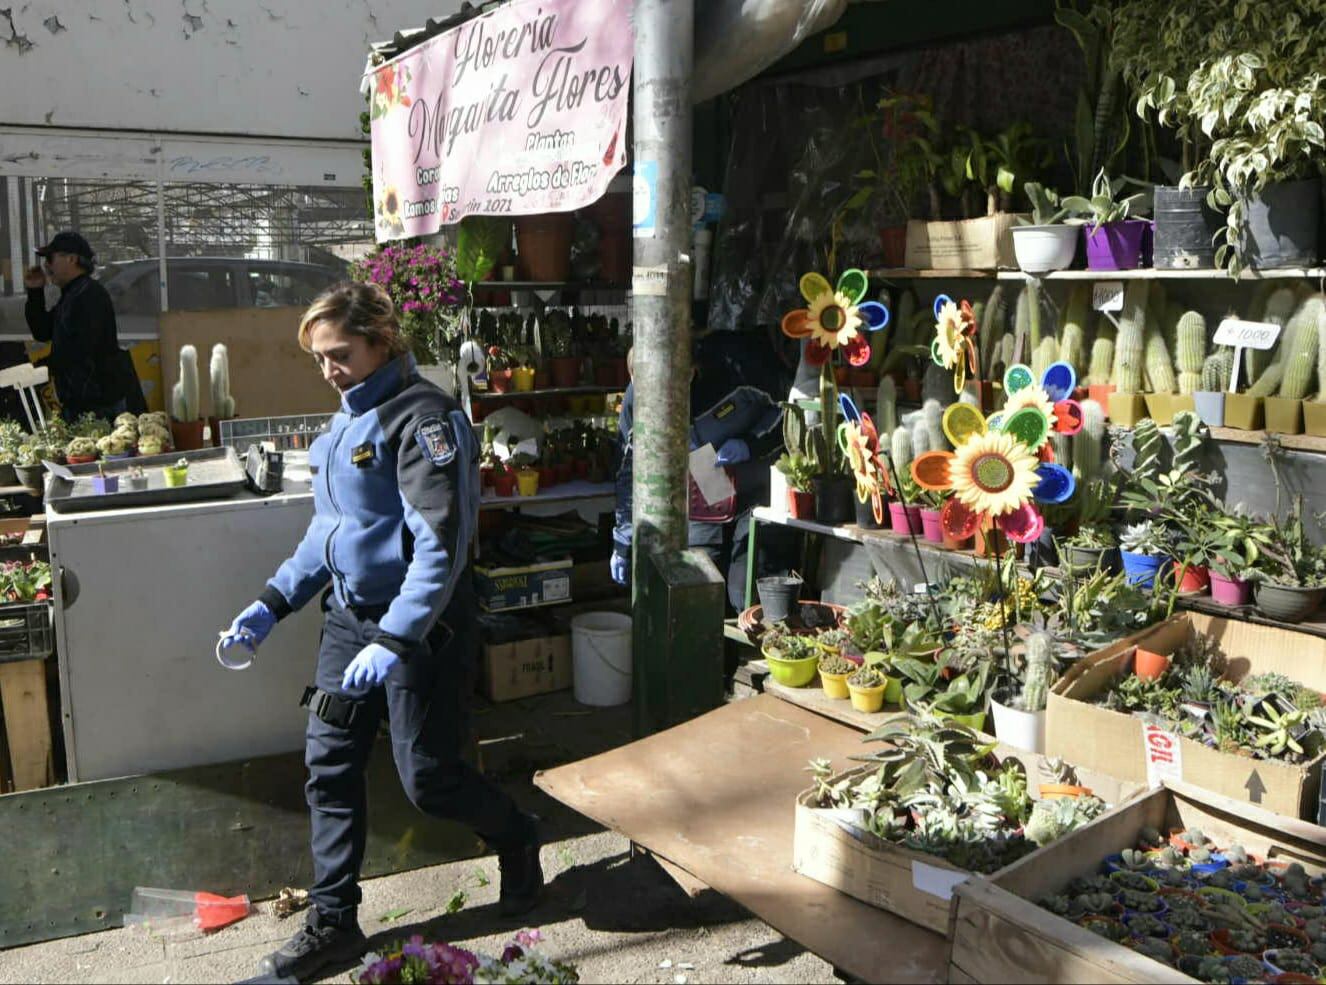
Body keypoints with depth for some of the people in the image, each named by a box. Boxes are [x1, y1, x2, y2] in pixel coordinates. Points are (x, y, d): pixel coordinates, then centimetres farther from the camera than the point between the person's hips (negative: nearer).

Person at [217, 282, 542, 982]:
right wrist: (273, 604, 13)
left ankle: (516, 840, 31)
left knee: (427, 778, 1)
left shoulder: (422, 417, -17)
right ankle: (333, 923, 23)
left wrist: (395, 640, -29)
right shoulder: (350, 419, 12)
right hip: (349, 618, 8)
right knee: (328, 766, 8)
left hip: (422, 626, -8)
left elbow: (442, 542, -24)